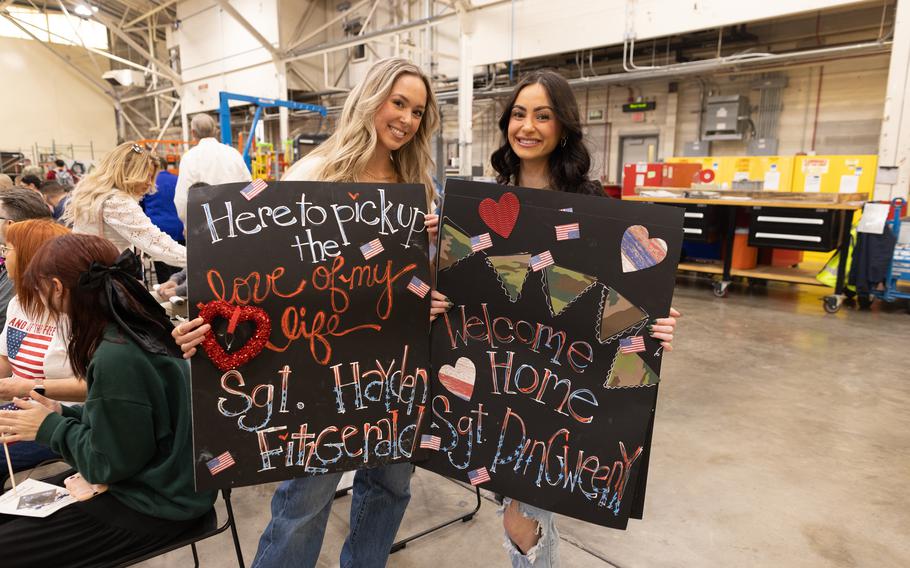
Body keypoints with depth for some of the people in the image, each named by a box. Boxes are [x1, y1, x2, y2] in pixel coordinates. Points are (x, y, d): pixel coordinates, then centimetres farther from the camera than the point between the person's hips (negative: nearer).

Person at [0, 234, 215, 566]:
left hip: (153, 506, -9)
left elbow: (109, 464, -20)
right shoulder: (142, 328, -1)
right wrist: (63, 415, 6)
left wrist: (50, 428, -8)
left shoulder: (115, 358, -29)